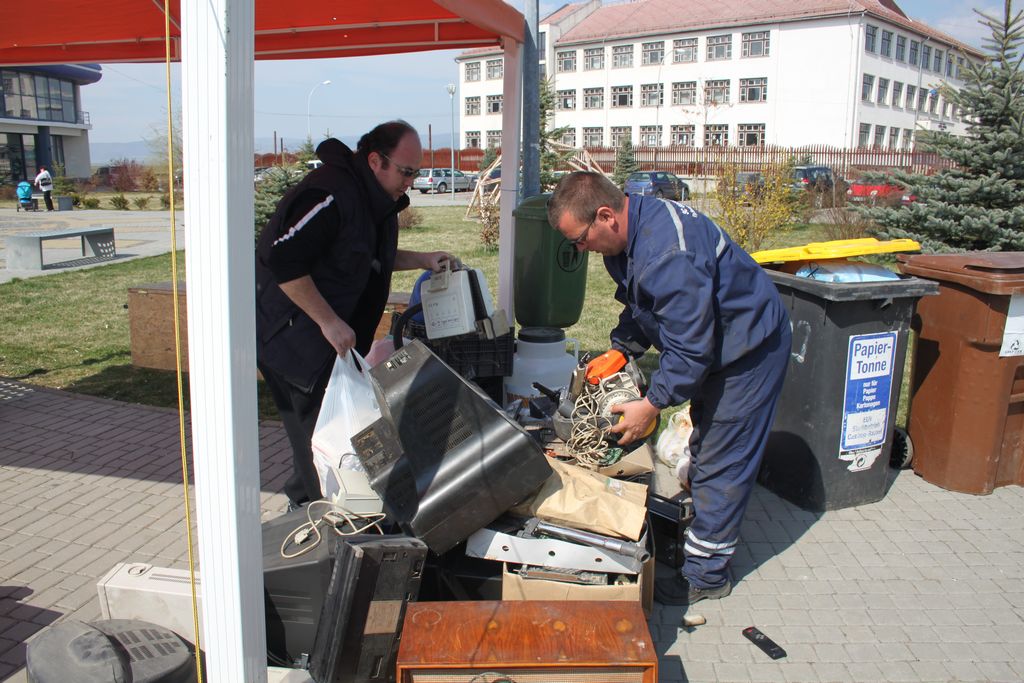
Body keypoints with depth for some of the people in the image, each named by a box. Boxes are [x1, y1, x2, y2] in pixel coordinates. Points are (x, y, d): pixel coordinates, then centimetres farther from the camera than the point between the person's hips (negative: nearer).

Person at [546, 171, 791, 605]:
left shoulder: (667, 253, -36)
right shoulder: (626, 235, -3)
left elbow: (690, 346, -31)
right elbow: (637, 307, 12)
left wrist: (651, 405, -23)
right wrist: (619, 352, 1)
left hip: (750, 348, -10)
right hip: (715, 341, 10)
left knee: (720, 461, -3)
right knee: (704, 450, 19)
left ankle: (706, 574, 9)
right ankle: (702, 533, 35)